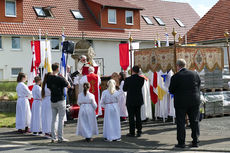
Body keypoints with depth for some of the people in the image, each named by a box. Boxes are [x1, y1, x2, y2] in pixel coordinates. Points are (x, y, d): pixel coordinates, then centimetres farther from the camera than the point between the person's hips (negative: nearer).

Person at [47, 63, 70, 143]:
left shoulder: (49, 78, 1)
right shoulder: (60, 78, -16)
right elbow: (69, 86, -6)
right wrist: (64, 78, 2)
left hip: (52, 101, 6)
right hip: (60, 100, -6)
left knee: (53, 119, 11)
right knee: (61, 119, 1)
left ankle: (53, 137, 13)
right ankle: (60, 138, 2)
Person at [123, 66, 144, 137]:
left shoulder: (128, 79, -14)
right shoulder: (141, 79, -6)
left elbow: (124, 89, -3)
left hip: (130, 101, -3)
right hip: (139, 101, 4)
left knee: (131, 117, 4)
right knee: (138, 116, 13)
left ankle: (132, 132, 7)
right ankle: (139, 132, 15)